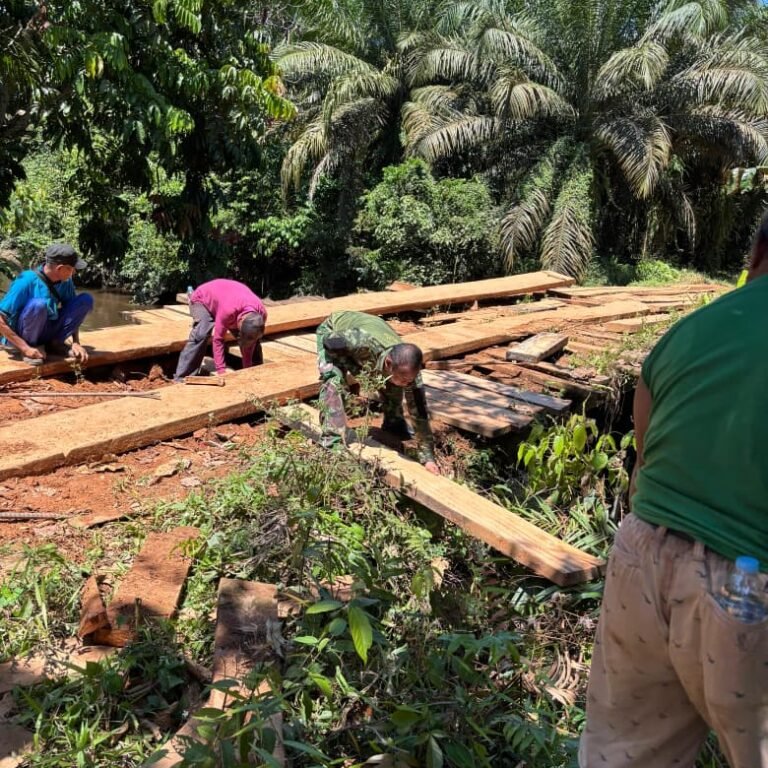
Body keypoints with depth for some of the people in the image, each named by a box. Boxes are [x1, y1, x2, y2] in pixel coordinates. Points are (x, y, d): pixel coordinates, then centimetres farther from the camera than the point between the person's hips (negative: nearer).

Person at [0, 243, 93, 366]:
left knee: (86, 299, -10)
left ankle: (54, 343, 0)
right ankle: (30, 346, -12)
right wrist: (26, 348, -27)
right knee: (39, 304, -37)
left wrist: (76, 343, -9)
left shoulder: (65, 282, -6)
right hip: (21, 334, -6)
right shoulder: (27, 281, -23)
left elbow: (73, 313, 7)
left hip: (46, 331, 6)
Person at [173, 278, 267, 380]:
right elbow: (218, 339, -38)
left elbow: (251, 342, -17)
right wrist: (222, 371, -39)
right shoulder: (227, 311, -47)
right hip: (203, 299, -5)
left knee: (254, 341, -2)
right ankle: (181, 379, -26)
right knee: (201, 335, -30)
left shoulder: (261, 314, -30)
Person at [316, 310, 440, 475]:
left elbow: (418, 411, -25)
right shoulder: (365, 343, -48)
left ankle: (394, 424, 18)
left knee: (392, 384, -6)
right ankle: (333, 438, -19)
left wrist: (427, 457, -26)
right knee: (333, 379, -27)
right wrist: (353, 369, -27)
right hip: (332, 331, -4)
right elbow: (328, 342, -27)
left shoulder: (407, 367, -32)